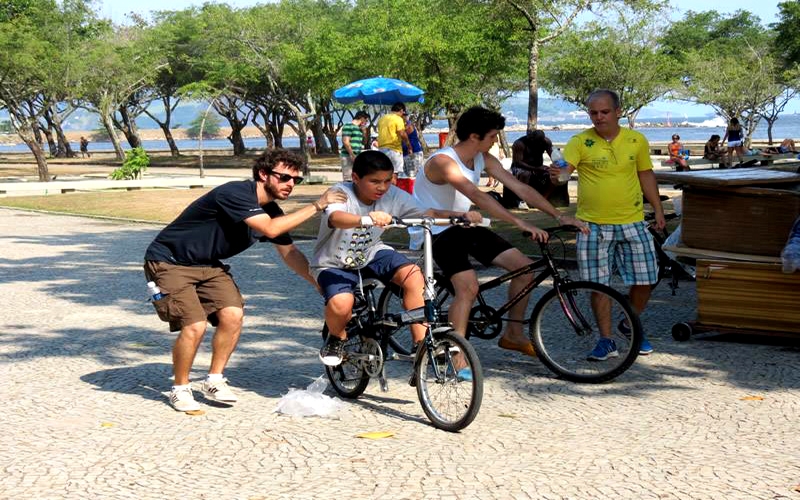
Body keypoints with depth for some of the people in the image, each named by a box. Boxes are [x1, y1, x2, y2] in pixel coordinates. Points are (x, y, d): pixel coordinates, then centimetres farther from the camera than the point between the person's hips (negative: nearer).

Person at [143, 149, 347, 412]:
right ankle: (180, 389, 3)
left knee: (233, 315, -14)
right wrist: (317, 205, -30)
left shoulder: (271, 211, 0)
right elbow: (270, 230, -34)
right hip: (169, 261, -7)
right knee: (195, 325, -21)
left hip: (207, 265, 8)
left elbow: (290, 254, 11)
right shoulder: (236, 193, -25)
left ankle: (214, 381, 7)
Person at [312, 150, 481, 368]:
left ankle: (421, 343, -14)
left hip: (370, 254, 4)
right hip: (334, 264, -4)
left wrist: (461, 215, -34)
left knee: (413, 275, -23)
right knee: (341, 304, -33)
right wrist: (366, 219, -69)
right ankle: (337, 338, 4)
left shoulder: (393, 195, -12)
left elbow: (428, 213, -16)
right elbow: (336, 218, -48)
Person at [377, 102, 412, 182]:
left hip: (381, 148, 7)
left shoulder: (382, 118, 15)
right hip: (394, 149, -7)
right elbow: (402, 134, -15)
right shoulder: (398, 119, -7)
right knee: (394, 174, -7)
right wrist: (409, 146, -5)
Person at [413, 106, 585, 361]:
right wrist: (521, 223, -46)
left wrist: (559, 216, -7)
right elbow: (477, 196, -39)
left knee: (525, 268, 2)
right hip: (437, 232, -8)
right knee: (468, 287, -29)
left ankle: (513, 334, 17)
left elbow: (521, 188, 0)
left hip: (464, 227, 8)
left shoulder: (483, 159, 0)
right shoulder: (443, 162, -26)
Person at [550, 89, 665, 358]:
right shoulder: (580, 142, -4)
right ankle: (606, 340, 15)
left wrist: (658, 209, 13)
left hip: (632, 223, 2)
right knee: (598, 284, 2)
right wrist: (556, 173, -41)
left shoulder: (637, 140, 4)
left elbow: (646, 174, 15)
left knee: (643, 281, 3)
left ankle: (630, 325, 29)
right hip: (593, 225, -2)